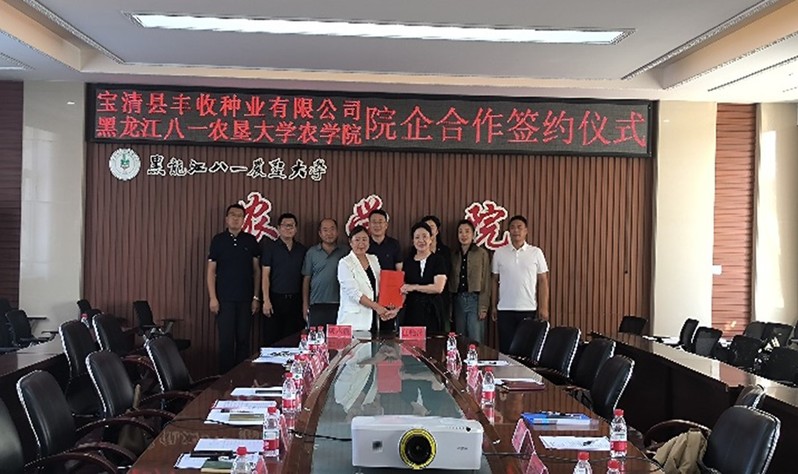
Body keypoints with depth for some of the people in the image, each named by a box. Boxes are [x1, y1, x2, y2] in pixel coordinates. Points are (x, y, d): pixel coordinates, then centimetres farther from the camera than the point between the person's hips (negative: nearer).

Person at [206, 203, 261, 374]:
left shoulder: (250, 240, 6)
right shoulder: (218, 240, 2)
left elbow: (256, 270, 8)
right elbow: (211, 271, 1)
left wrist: (256, 297, 2)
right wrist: (213, 298, -6)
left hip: (245, 299, 2)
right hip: (225, 299, -2)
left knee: (243, 340, 6)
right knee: (226, 340, -1)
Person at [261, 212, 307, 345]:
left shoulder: (301, 249, 10)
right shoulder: (270, 247, 2)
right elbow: (265, 275, -2)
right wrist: (266, 300, -10)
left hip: (295, 300, 3)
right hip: (276, 298, -3)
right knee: (271, 339, -2)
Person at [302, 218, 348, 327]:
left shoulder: (344, 253, 5)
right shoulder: (312, 252, 7)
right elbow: (306, 279, 8)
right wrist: (305, 304, 4)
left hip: (338, 305, 0)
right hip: (317, 306, 1)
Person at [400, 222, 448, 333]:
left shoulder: (437, 260, 1)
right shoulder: (408, 261, 12)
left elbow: (438, 287, -11)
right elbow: (404, 290, 10)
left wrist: (414, 287, -10)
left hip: (431, 312, -3)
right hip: (411, 311, 3)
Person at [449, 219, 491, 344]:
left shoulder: (482, 253, 0)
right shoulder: (453, 254, 11)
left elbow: (486, 281, -2)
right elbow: (450, 280, 11)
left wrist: (483, 306, -8)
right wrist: (449, 307, 5)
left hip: (475, 299, -4)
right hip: (457, 300, 4)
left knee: (475, 341, -5)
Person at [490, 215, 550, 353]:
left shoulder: (536, 253, 3)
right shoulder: (499, 253, 6)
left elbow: (543, 281, 2)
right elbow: (495, 281, 10)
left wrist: (543, 308, -4)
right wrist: (493, 306, 7)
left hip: (529, 310, -1)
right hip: (505, 310, 1)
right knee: (506, 348, 3)